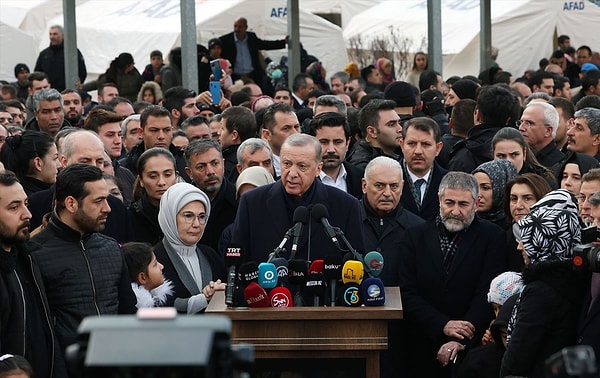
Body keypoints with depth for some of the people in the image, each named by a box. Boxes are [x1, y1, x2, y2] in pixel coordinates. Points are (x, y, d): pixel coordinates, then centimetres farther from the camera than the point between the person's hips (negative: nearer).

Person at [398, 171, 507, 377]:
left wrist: (460, 341, -19)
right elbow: (408, 294, -2)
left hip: (471, 348, -2)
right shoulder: (415, 236, 5)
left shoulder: (492, 237, -1)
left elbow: (487, 295, -9)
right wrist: (443, 325, -16)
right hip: (422, 351, 2)